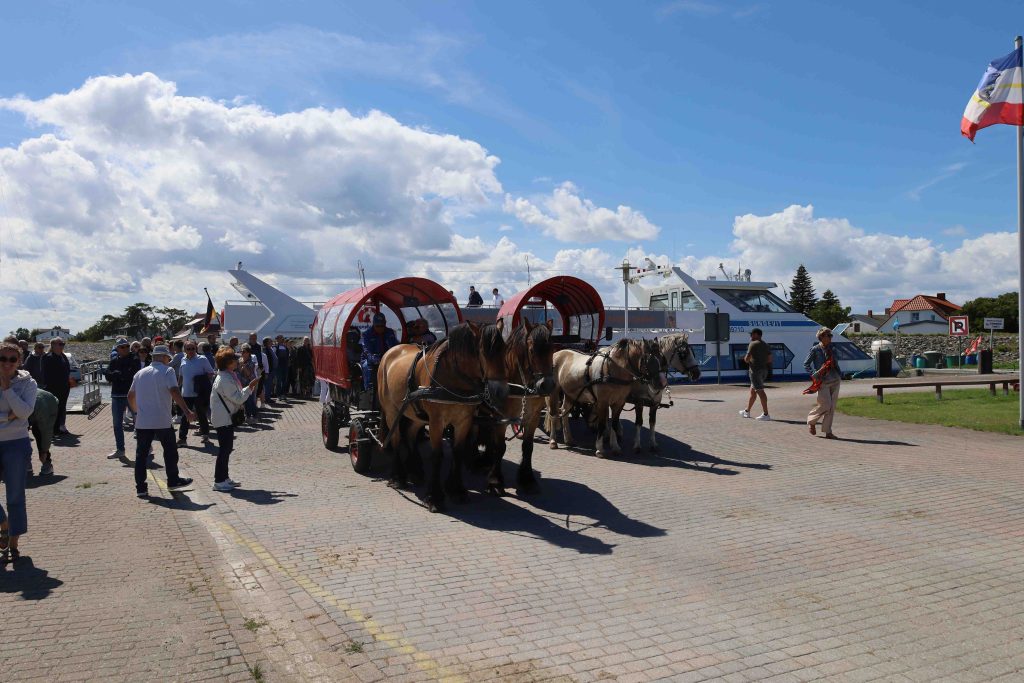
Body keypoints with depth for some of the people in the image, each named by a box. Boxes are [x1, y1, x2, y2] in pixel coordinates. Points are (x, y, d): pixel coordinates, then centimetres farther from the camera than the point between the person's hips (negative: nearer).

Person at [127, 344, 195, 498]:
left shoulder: (140, 373, 11)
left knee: (141, 454, 7)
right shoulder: (167, 371, -6)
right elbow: (174, 392, -19)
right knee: (170, 451, 12)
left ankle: (141, 488, 6)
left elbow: (130, 396, 16)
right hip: (162, 421, -4)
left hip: (142, 422, 4)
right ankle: (173, 481, 22)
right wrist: (187, 411, -19)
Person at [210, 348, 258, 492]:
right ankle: (219, 481, 1)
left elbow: (236, 395, 19)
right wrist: (250, 387, -15)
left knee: (227, 448, 15)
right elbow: (238, 399, -22)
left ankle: (224, 477, 24)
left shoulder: (228, 376, 12)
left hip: (226, 418, 10)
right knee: (224, 449, -5)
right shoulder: (225, 380, -22)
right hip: (223, 419, -10)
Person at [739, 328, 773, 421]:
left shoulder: (753, 344, -10)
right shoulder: (766, 345, 15)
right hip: (764, 370, 9)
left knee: (760, 391, -11)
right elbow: (769, 360, 13)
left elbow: (747, 359, -12)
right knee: (752, 391, 19)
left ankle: (766, 414, -15)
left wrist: (745, 359, 9)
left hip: (755, 370, -9)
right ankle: (747, 411, 29)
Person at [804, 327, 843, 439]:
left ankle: (828, 432, 10)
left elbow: (835, 364, 20)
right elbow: (806, 364, -4)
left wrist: (840, 374, 9)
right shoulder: (815, 349, -5)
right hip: (823, 381, -6)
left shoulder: (830, 349, 12)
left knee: (832, 407, 4)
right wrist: (813, 375, -13)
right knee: (825, 405, -11)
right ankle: (811, 421, 16)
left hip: (835, 381, 6)